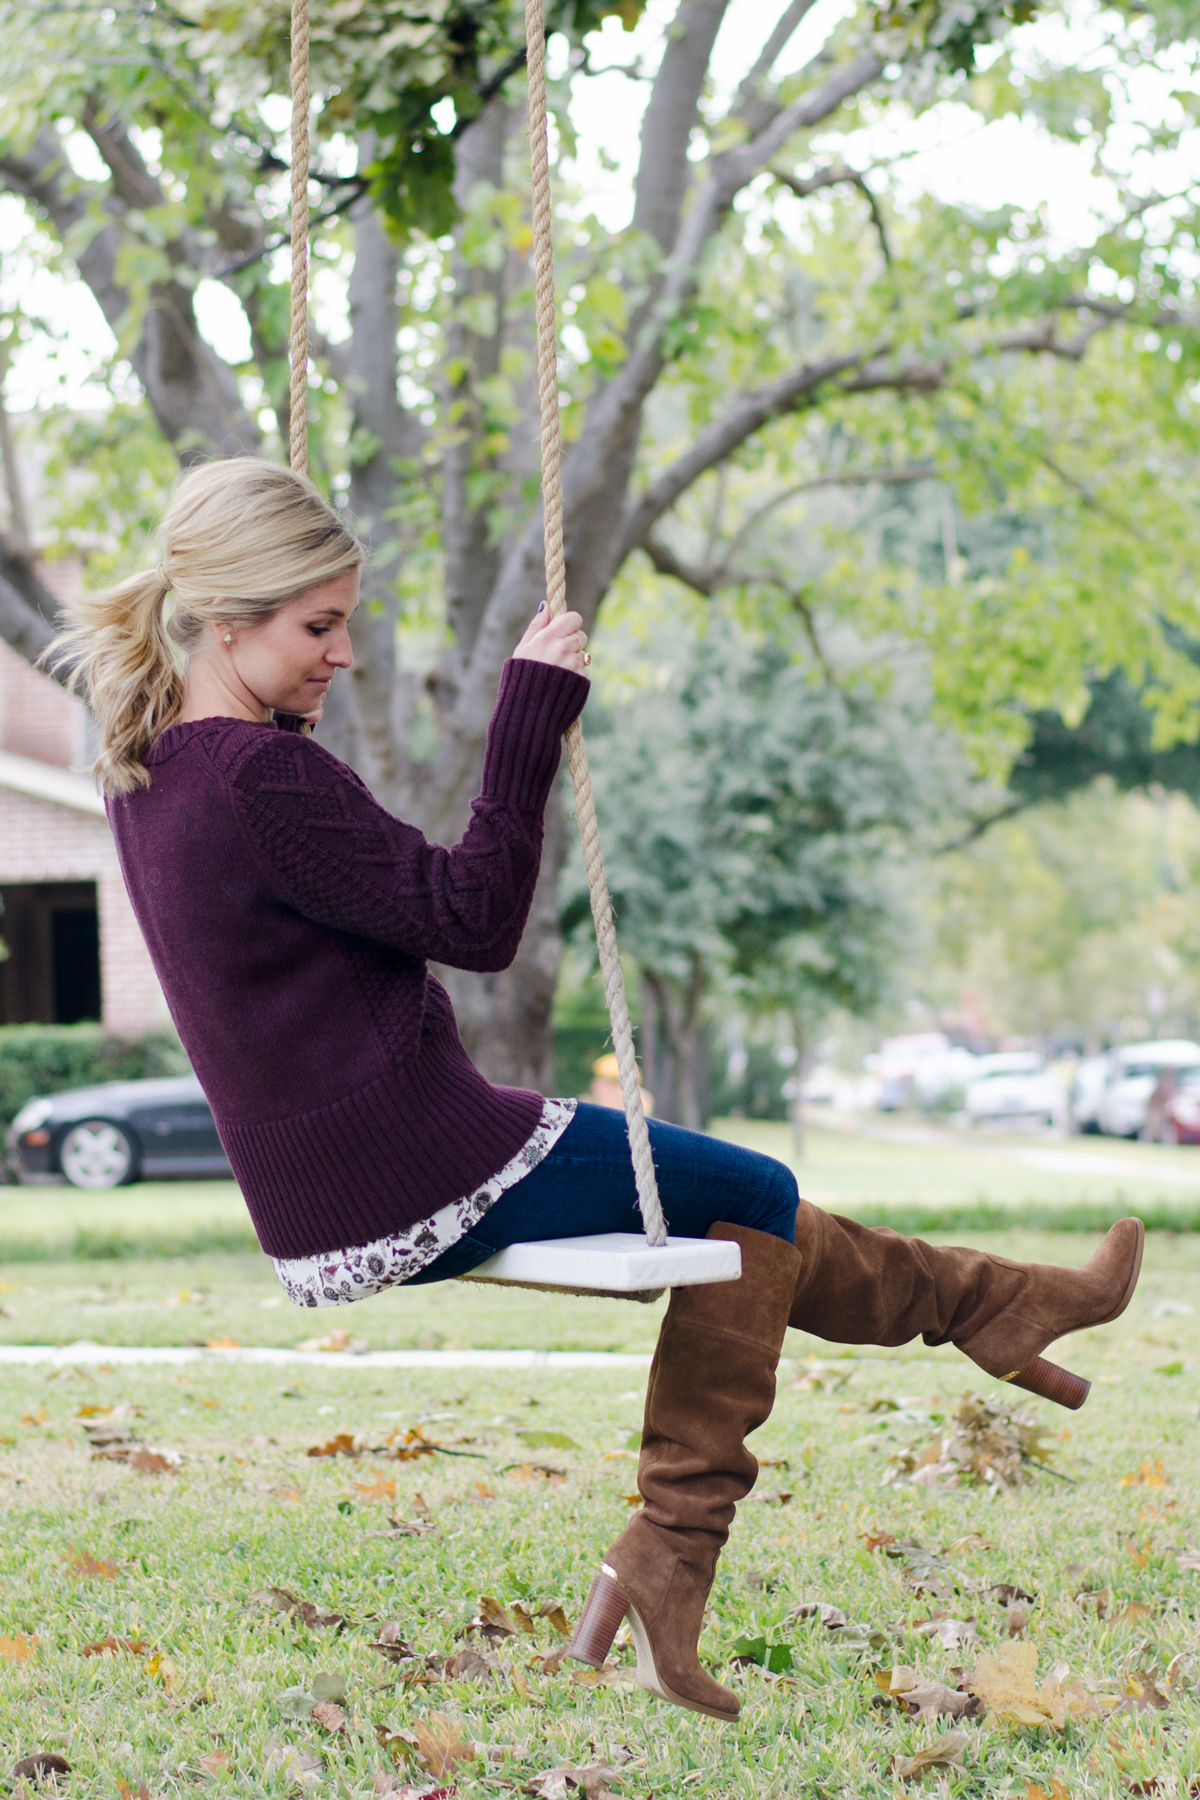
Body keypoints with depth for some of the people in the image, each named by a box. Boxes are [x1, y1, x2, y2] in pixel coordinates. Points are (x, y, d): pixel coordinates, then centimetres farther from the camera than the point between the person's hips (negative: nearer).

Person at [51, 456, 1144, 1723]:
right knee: (752, 1195, 11)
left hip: (311, 1216, 10)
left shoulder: (147, 772, 6)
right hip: (416, 1193, -10)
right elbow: (473, 919, -21)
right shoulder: (260, 779, -24)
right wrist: (531, 711, -18)